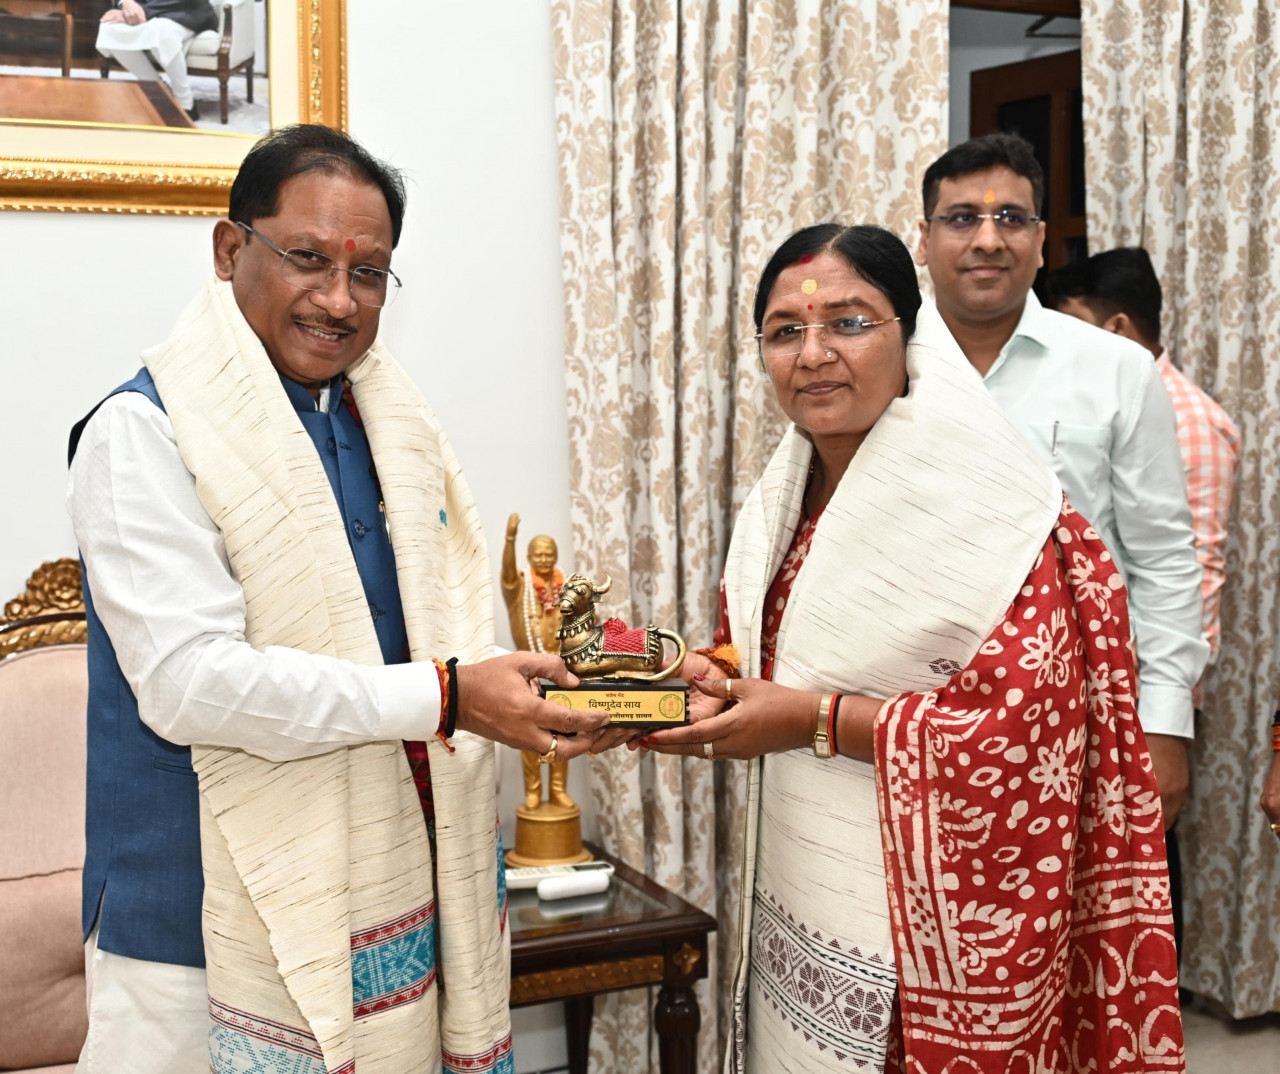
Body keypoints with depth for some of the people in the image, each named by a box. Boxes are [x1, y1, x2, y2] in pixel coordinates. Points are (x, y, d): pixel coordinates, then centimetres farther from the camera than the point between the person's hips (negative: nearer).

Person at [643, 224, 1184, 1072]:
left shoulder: (988, 505, -16)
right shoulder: (781, 504, 6)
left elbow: (1028, 728, -22)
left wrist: (815, 720, -21)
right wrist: (716, 679, -5)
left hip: (936, 928, -6)